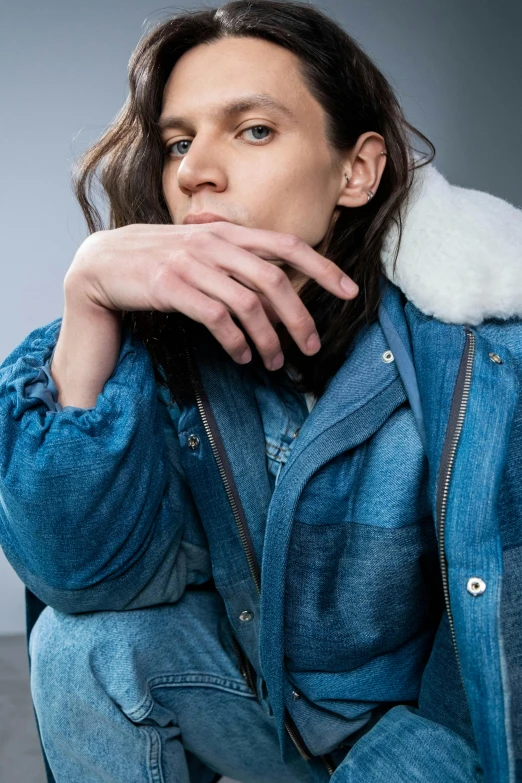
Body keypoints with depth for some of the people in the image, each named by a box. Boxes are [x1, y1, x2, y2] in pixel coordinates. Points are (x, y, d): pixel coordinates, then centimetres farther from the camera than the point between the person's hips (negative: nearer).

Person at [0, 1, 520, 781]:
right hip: (246, 683, 2)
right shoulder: (159, 336, -13)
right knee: (86, 642, -19)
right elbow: (95, 576, -24)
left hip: (432, 717, -1)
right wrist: (88, 298, -32)